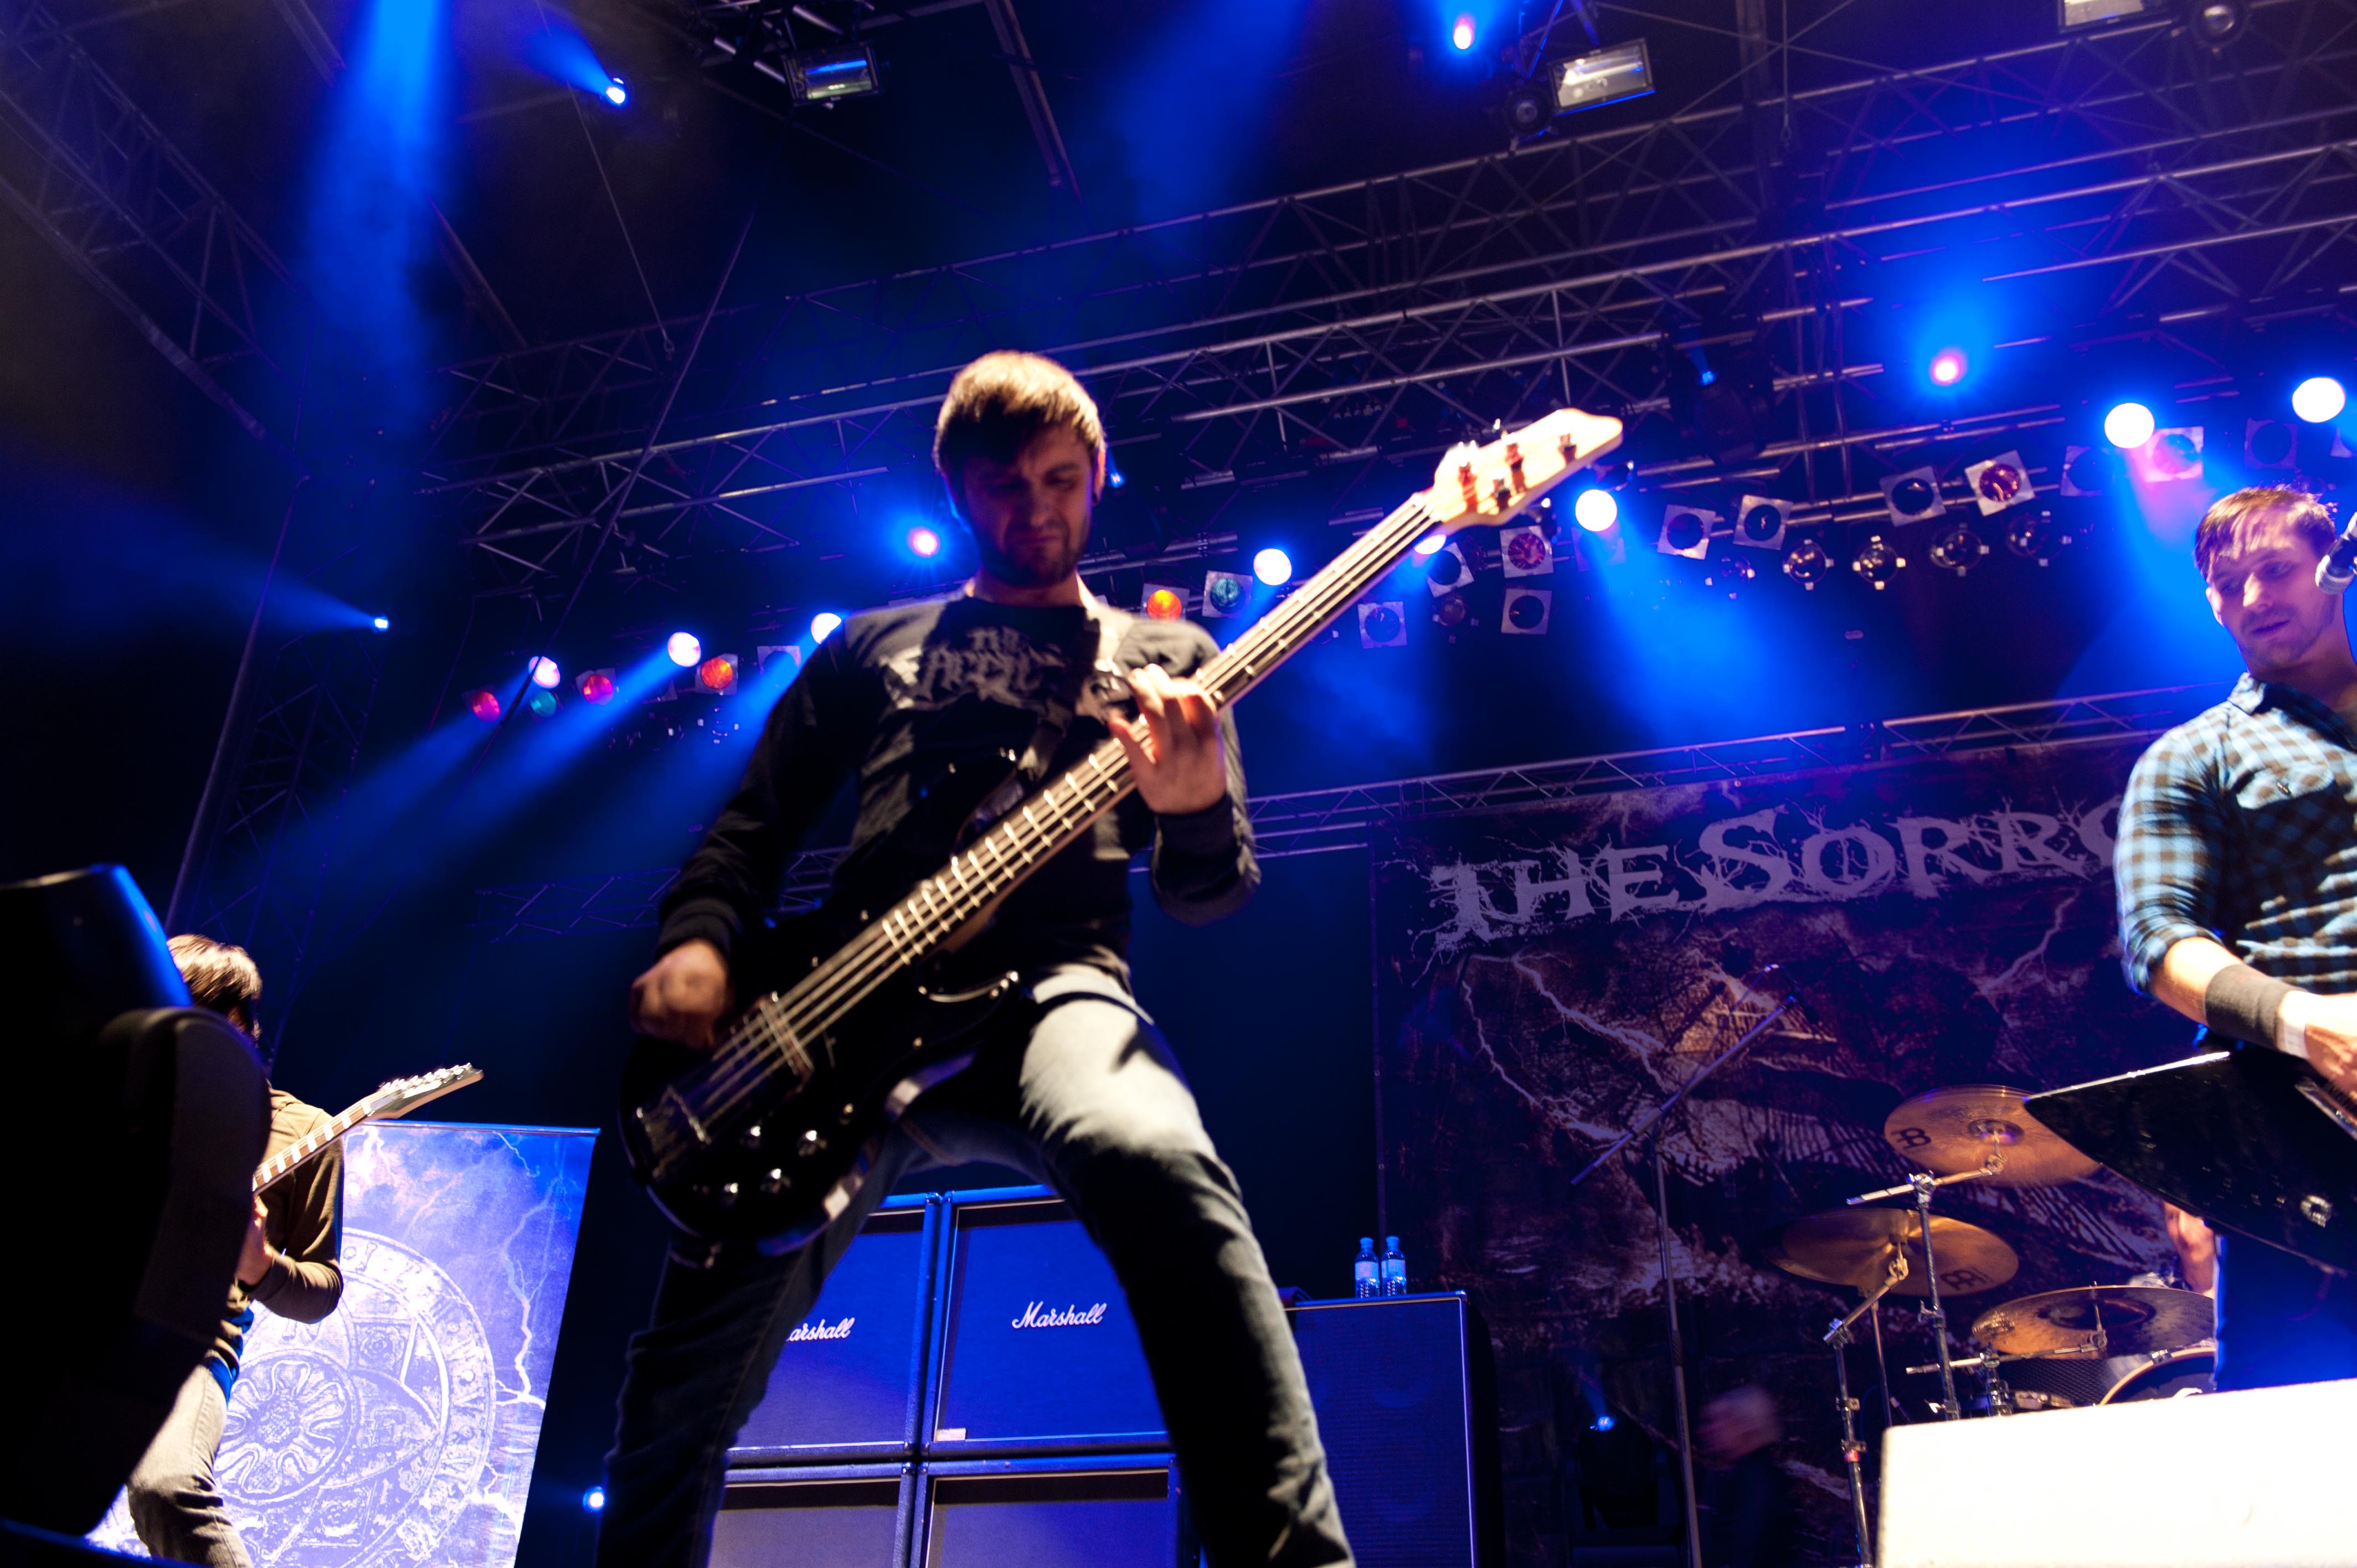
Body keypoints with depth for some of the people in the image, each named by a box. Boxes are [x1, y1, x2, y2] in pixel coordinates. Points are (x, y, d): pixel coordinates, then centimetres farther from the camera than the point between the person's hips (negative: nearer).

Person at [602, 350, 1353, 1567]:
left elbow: (1209, 894, 10)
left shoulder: (1162, 658, 20)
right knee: (691, 1372, -9)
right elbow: (754, 824, 23)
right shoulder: (875, 644, 25)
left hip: (1051, 988, -2)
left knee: (1154, 1160, -39)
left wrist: (1198, 813, -15)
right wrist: (699, 940, 0)